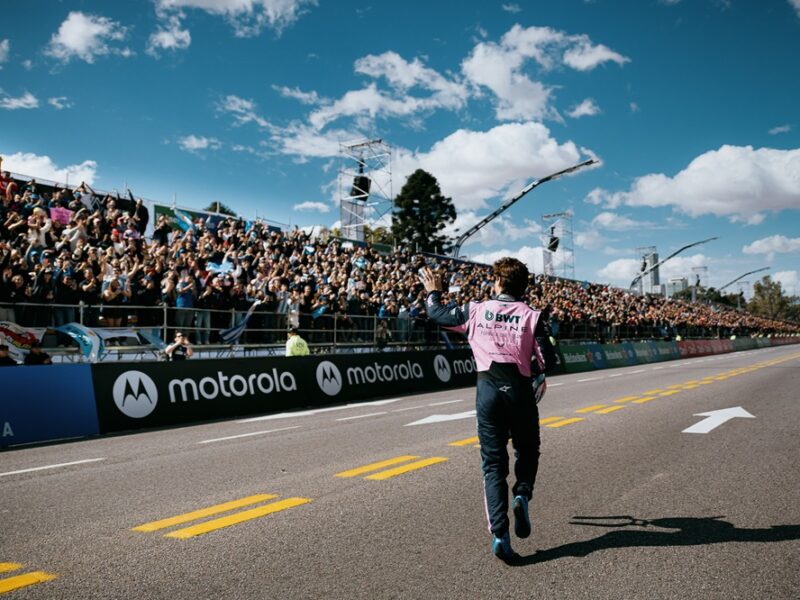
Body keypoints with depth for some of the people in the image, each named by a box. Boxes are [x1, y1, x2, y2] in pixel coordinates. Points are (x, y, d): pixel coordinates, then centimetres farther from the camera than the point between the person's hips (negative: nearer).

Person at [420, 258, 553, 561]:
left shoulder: (477, 310, 2)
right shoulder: (531, 316, 0)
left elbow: (438, 315, 16)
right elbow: (541, 365, -7)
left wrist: (433, 292, 34)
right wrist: (536, 391, 11)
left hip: (488, 389, 1)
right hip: (520, 389, 0)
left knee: (493, 462, 6)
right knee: (527, 451, 21)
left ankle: (499, 534, -3)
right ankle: (522, 493, -8)